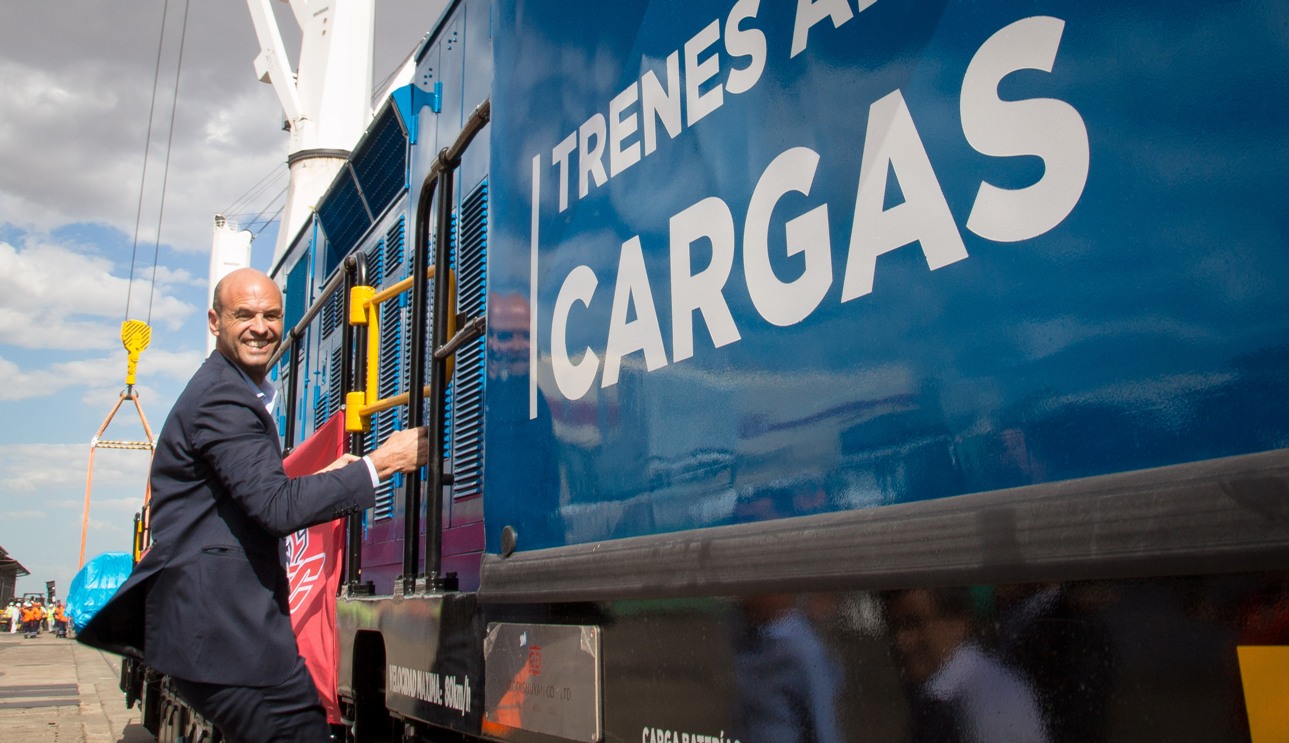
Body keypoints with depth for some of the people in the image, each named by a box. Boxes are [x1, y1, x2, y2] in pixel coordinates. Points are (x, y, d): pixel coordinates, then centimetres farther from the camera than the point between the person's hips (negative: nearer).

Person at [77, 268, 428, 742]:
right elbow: (278, 508, -24)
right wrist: (380, 464, -20)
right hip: (221, 626, -11)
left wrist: (320, 478, 12)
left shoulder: (234, 392, 21)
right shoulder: (222, 399, -14)